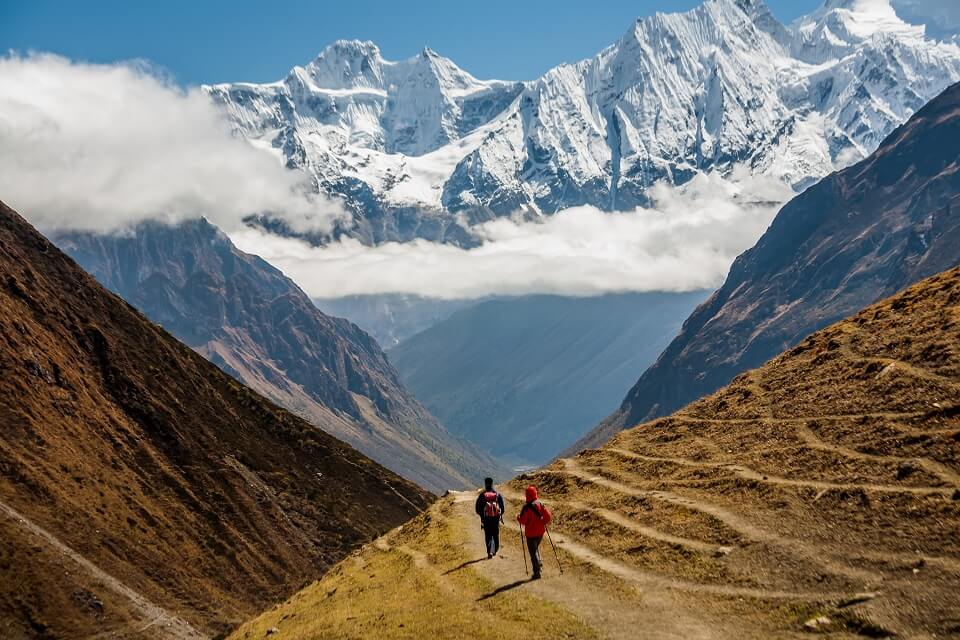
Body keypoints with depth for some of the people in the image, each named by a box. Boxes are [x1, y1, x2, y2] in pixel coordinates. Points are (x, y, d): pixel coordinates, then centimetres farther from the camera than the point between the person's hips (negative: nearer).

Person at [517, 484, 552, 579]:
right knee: (536, 547, 29)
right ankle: (539, 563, 15)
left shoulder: (527, 507, -18)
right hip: (541, 531, 5)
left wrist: (518, 518, 4)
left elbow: (522, 521, -16)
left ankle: (537, 571, 0)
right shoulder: (541, 504, -3)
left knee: (533, 552, 2)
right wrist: (544, 523, 14)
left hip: (531, 533, -5)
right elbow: (549, 516, -4)